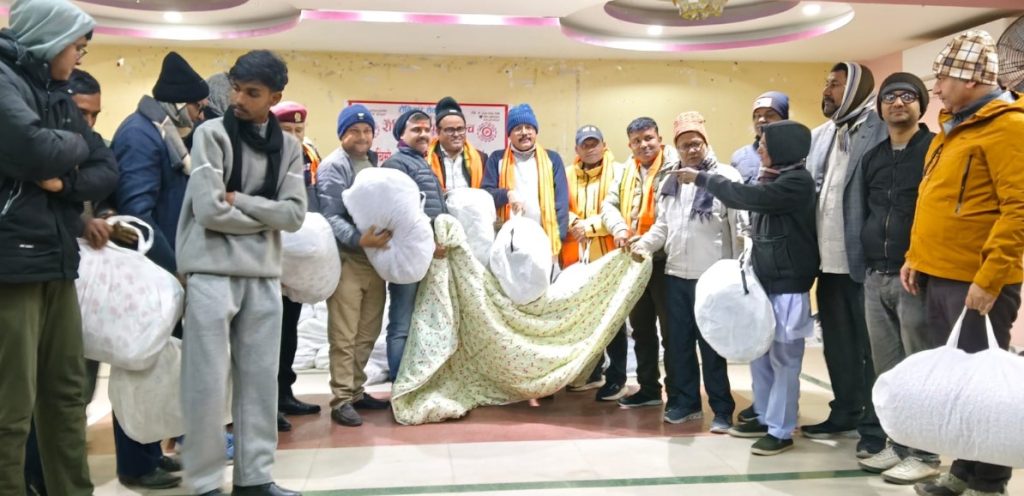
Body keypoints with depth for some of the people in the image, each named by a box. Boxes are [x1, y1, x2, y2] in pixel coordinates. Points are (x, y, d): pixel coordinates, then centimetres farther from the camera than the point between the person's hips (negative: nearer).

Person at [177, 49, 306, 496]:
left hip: (264, 275, 4)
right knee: (208, 383, -1)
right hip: (213, 272, -4)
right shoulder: (211, 134, -3)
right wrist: (265, 217, -3)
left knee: (260, 379, 9)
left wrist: (240, 200, -10)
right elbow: (209, 211, -13)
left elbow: (295, 214, -2)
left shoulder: (288, 147, 9)